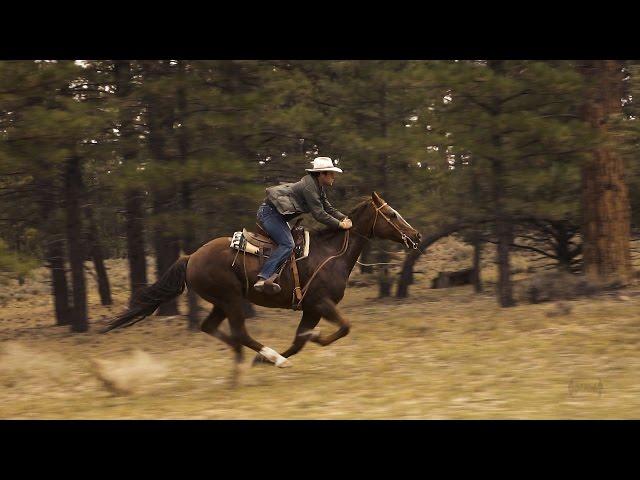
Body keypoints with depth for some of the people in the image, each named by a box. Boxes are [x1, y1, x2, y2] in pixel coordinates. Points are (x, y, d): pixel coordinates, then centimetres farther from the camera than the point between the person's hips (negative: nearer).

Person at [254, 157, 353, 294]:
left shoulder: (318, 188, 12)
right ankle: (263, 279, -36)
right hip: (269, 212, -11)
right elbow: (319, 214, -22)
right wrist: (340, 224, -16)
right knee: (287, 244, -24)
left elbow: (328, 209, 15)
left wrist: (344, 218, -2)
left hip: (277, 215, 11)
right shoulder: (309, 186, -20)